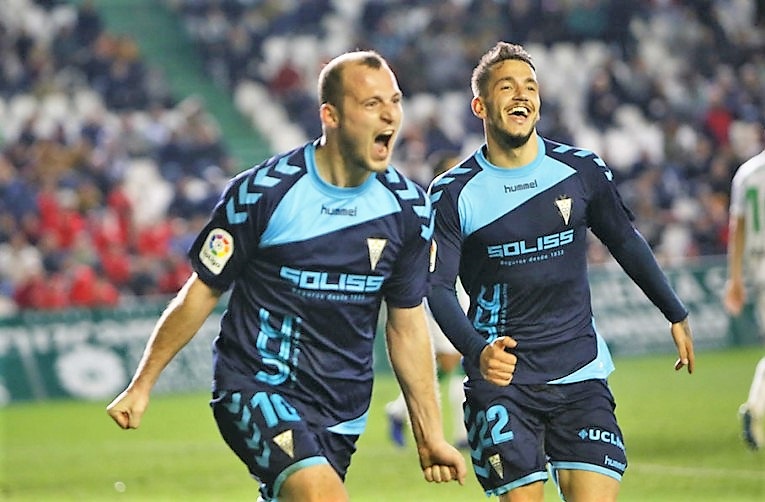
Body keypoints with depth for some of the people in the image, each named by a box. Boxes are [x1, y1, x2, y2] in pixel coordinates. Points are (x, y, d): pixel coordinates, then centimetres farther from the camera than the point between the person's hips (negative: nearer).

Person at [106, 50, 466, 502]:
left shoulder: (409, 207, 0)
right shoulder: (262, 192, -12)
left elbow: (407, 325, 10)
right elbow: (201, 293, -1)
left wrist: (431, 436, 10)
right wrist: (141, 386, 2)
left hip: (342, 410, 5)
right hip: (256, 391, -5)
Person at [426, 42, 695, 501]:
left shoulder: (582, 171, 2)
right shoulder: (453, 192, -5)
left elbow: (625, 242, 17)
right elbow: (438, 287, -10)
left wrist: (676, 315, 22)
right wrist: (478, 351, -27)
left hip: (581, 376, 2)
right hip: (501, 379, -2)